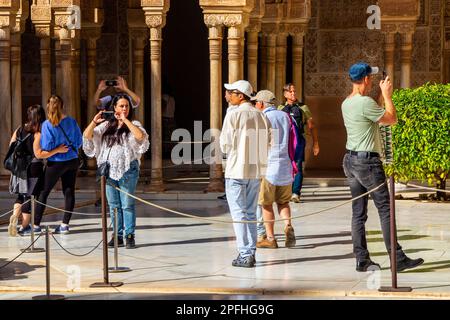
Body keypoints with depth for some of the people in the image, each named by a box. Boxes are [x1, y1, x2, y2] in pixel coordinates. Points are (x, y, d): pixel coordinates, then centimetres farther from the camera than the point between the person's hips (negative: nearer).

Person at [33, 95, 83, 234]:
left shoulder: (47, 124, -14)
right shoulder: (71, 121, -3)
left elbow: (46, 147, -15)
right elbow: (79, 141, 3)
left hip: (55, 163, -4)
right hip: (72, 161, 4)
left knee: (43, 192, 6)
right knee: (69, 192, 9)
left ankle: (36, 224, 6)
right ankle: (65, 224, 9)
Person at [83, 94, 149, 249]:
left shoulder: (133, 125, 6)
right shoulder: (106, 126, 14)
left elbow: (141, 136, -17)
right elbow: (87, 136, 7)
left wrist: (125, 120, -14)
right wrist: (94, 122, -10)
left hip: (127, 170, -3)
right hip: (110, 170, 3)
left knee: (127, 204, -4)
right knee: (113, 205, 6)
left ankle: (129, 236, 0)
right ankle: (117, 235, 12)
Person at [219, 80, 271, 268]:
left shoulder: (234, 115, -11)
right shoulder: (261, 116, 6)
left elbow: (225, 145, -10)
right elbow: (267, 145, 8)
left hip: (236, 170, -5)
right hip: (256, 170, 6)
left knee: (239, 214, 0)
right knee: (250, 213, 14)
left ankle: (244, 255, -3)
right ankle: (251, 252, 14)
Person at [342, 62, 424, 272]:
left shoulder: (346, 104, 11)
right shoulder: (366, 103, -17)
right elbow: (392, 119, -9)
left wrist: (382, 94, 27)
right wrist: (387, 95, 1)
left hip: (350, 160, 9)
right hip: (367, 162, -9)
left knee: (358, 212, 8)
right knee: (385, 210, -4)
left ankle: (362, 260, 9)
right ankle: (398, 259, -3)